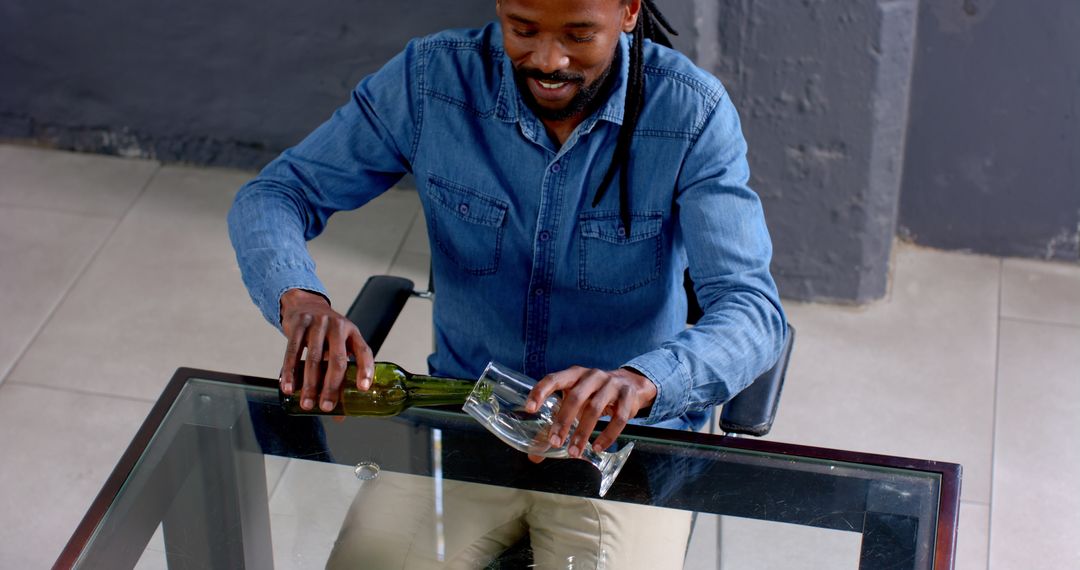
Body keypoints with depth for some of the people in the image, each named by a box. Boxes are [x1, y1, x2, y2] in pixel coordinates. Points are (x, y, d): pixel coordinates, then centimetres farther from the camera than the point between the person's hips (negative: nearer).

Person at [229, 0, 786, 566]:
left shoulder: (692, 113, -15)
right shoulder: (432, 78, -10)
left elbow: (753, 310, -22)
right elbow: (271, 195, -4)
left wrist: (638, 382, -44)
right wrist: (298, 298, -29)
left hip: (621, 434, -1)